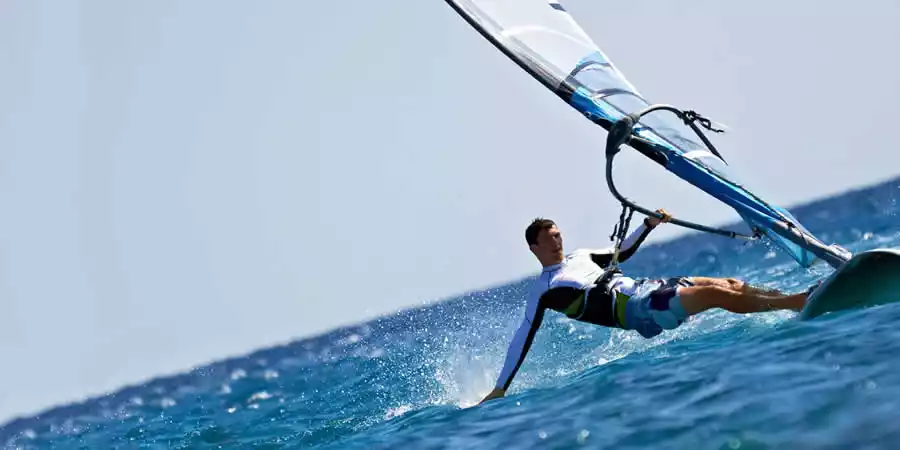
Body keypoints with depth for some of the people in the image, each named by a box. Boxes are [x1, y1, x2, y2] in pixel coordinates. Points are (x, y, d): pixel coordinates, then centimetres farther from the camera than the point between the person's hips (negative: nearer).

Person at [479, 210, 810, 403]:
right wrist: (501, 387, -9)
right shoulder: (543, 290, 1)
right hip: (636, 310, -8)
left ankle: (790, 298, -2)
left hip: (645, 287, 8)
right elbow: (524, 336, -4)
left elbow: (621, 253, 33)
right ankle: (797, 303, -20)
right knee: (717, 294, -20)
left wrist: (649, 225, 19)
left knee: (729, 284, -4)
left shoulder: (580, 257, 22)